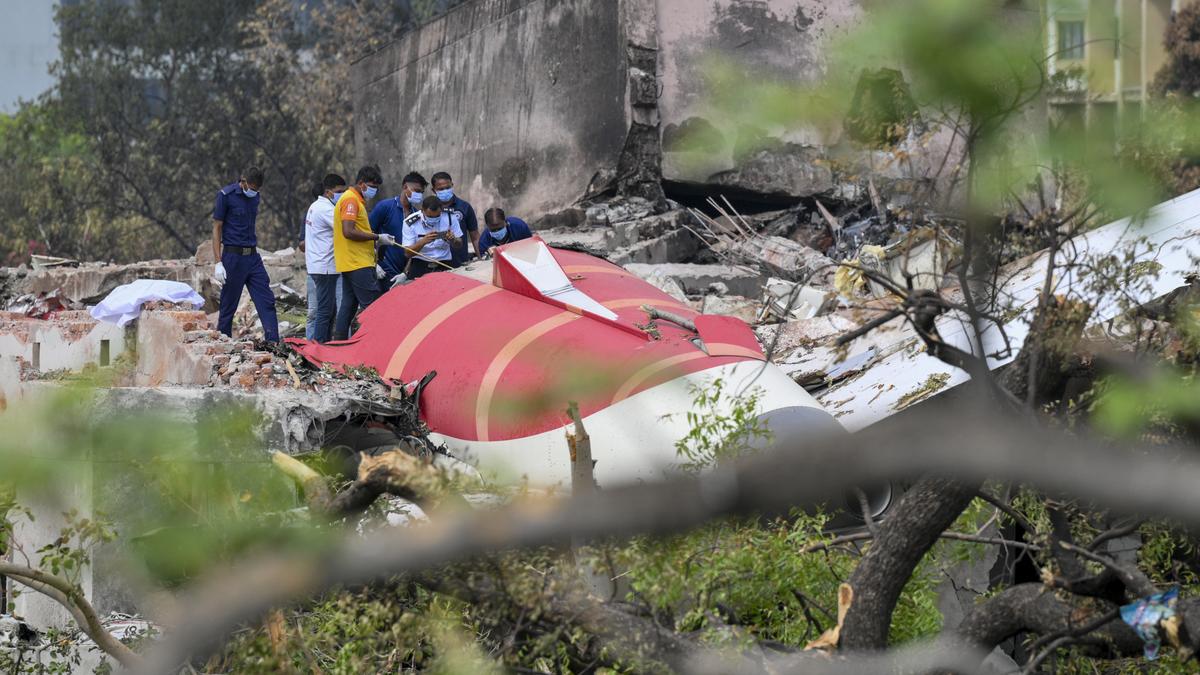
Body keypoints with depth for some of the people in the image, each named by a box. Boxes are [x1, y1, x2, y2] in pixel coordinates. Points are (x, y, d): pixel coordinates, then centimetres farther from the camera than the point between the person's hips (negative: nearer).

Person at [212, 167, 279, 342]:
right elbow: (217, 228, -8)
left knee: (267, 301, -2)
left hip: (253, 256, 6)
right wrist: (218, 262, -12)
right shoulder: (226, 195, -8)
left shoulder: (255, 196, 11)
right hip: (233, 257, -6)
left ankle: (273, 344, -4)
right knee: (228, 306, 1)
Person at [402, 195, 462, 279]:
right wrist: (423, 241, -26)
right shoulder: (410, 222, -7)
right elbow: (408, 253, -9)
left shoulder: (449, 217, -2)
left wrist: (453, 240, -16)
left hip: (444, 265, 1)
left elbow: (459, 244, 8)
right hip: (419, 266, -1)